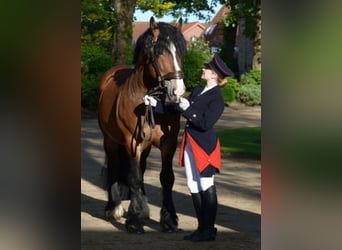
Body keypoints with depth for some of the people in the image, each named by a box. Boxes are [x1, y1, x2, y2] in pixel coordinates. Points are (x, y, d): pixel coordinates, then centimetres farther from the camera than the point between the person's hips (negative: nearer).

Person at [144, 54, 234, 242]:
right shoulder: (198, 91, 11)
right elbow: (176, 108, 16)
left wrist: (188, 109, -23)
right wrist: (155, 104, 9)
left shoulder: (217, 98, -14)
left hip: (204, 146, -9)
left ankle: (209, 230, 7)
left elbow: (205, 124, -22)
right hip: (190, 143, 9)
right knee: (193, 186, 12)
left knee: (206, 187, -1)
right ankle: (202, 227, 21)